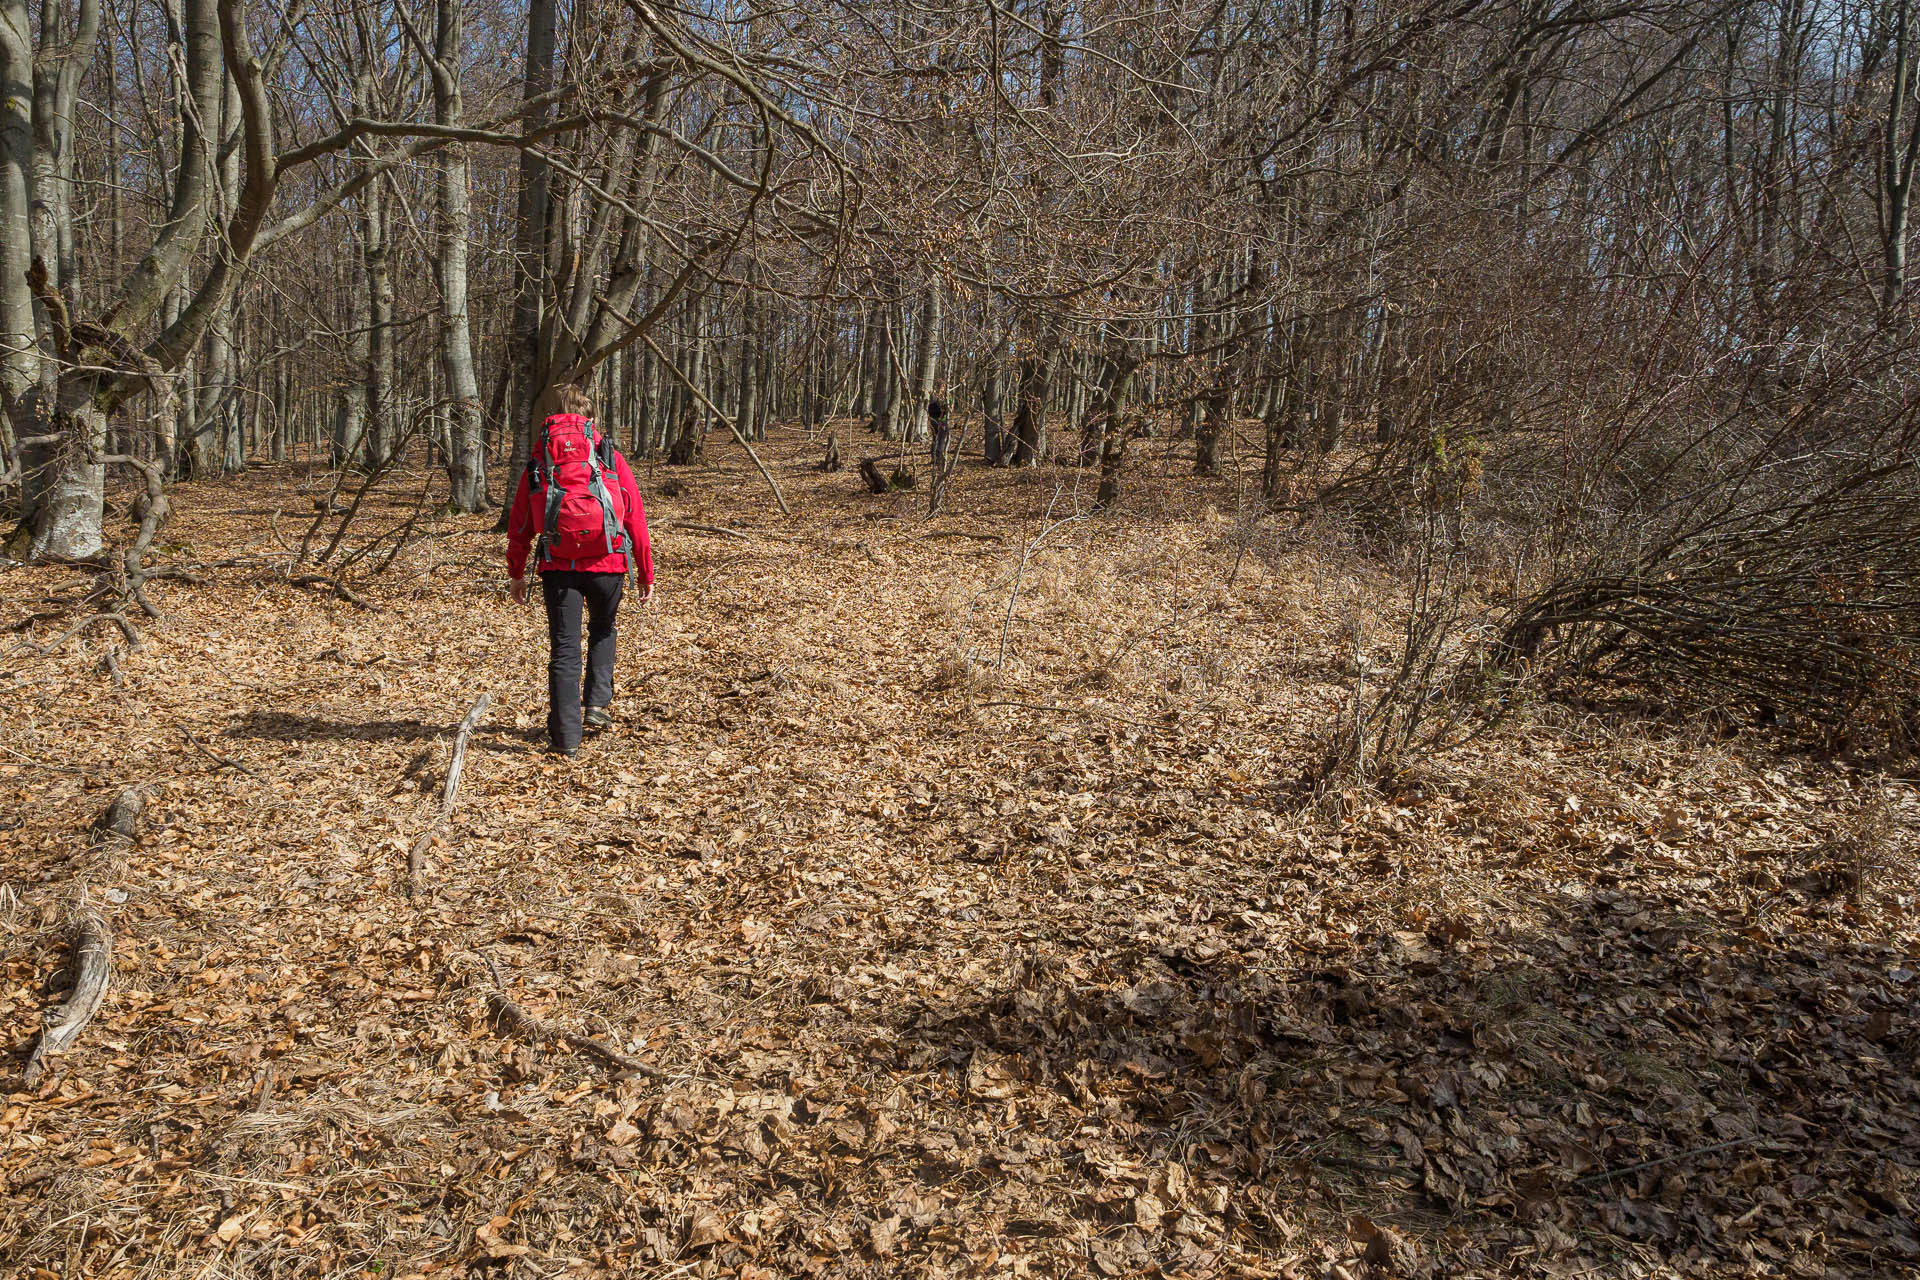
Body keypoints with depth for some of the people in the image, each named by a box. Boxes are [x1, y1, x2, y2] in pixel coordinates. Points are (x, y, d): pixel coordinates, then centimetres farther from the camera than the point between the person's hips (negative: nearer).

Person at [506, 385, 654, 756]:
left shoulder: (538, 459, 11)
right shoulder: (610, 457, 7)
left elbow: (519, 522, 10)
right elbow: (635, 516, 5)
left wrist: (515, 573, 17)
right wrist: (645, 572, 10)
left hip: (558, 565, 0)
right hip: (607, 562, 0)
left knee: (564, 648, 4)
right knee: (602, 631, 26)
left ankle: (565, 736, 2)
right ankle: (598, 704, 14)